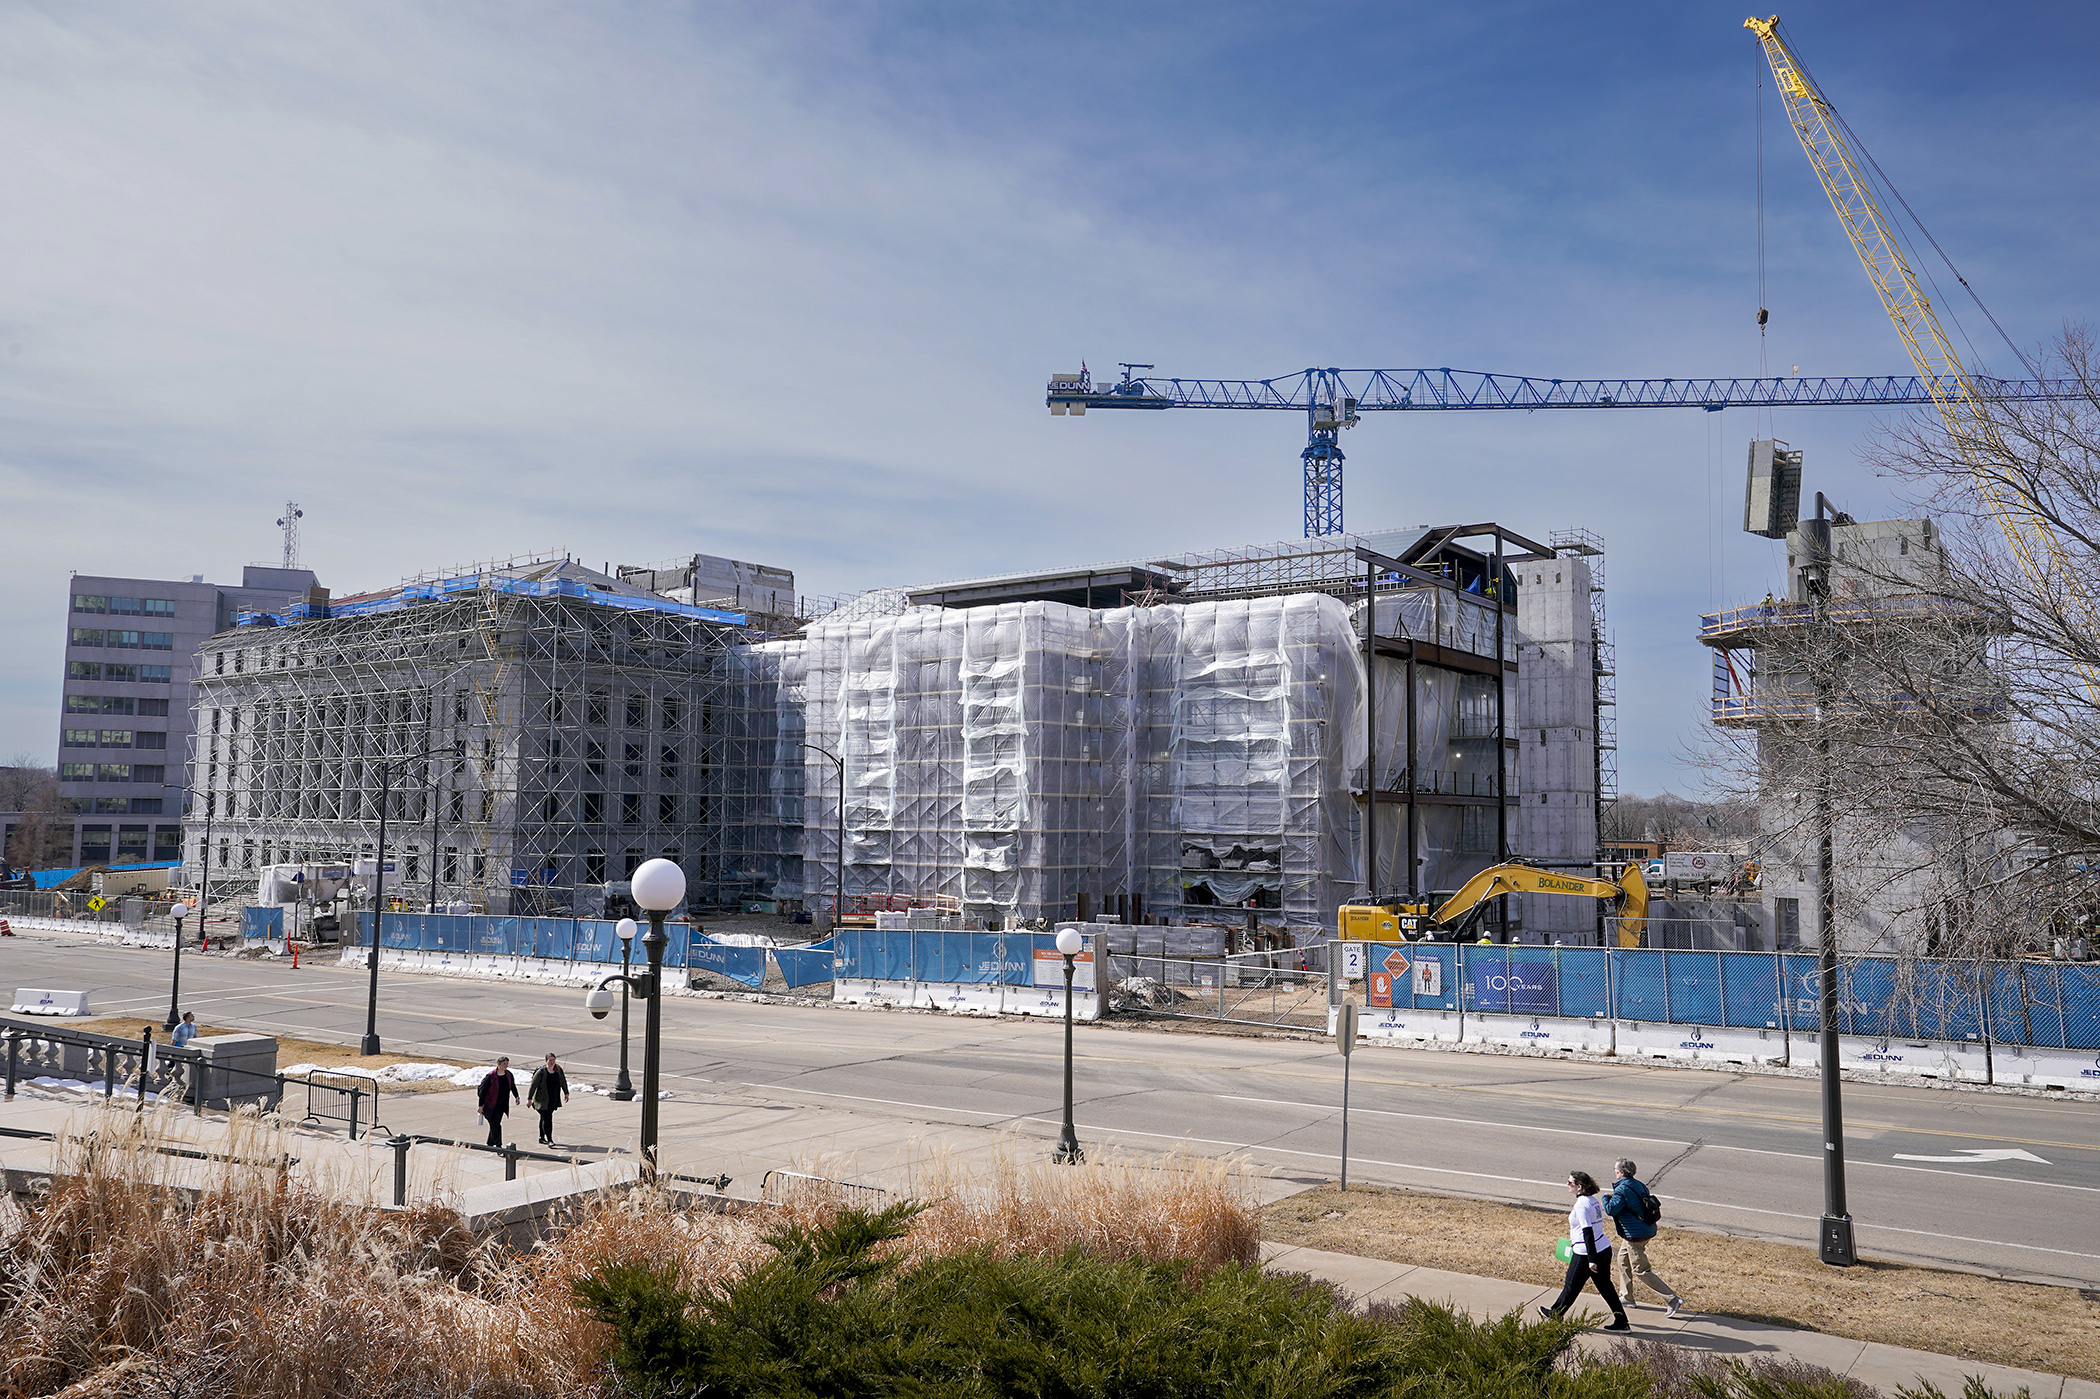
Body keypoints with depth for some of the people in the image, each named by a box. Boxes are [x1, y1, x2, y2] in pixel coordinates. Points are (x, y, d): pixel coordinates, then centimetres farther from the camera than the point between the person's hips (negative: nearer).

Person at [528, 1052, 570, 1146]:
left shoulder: (558, 1070, 2)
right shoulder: (541, 1072, -13)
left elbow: (563, 1082, 15)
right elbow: (533, 1085, -10)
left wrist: (566, 1093, 15)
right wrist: (529, 1099, -10)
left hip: (553, 1099, 5)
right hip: (543, 1099, -5)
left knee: (544, 1118, 16)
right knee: (547, 1118, -12)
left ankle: (542, 1138, 27)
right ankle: (549, 1140, -14)